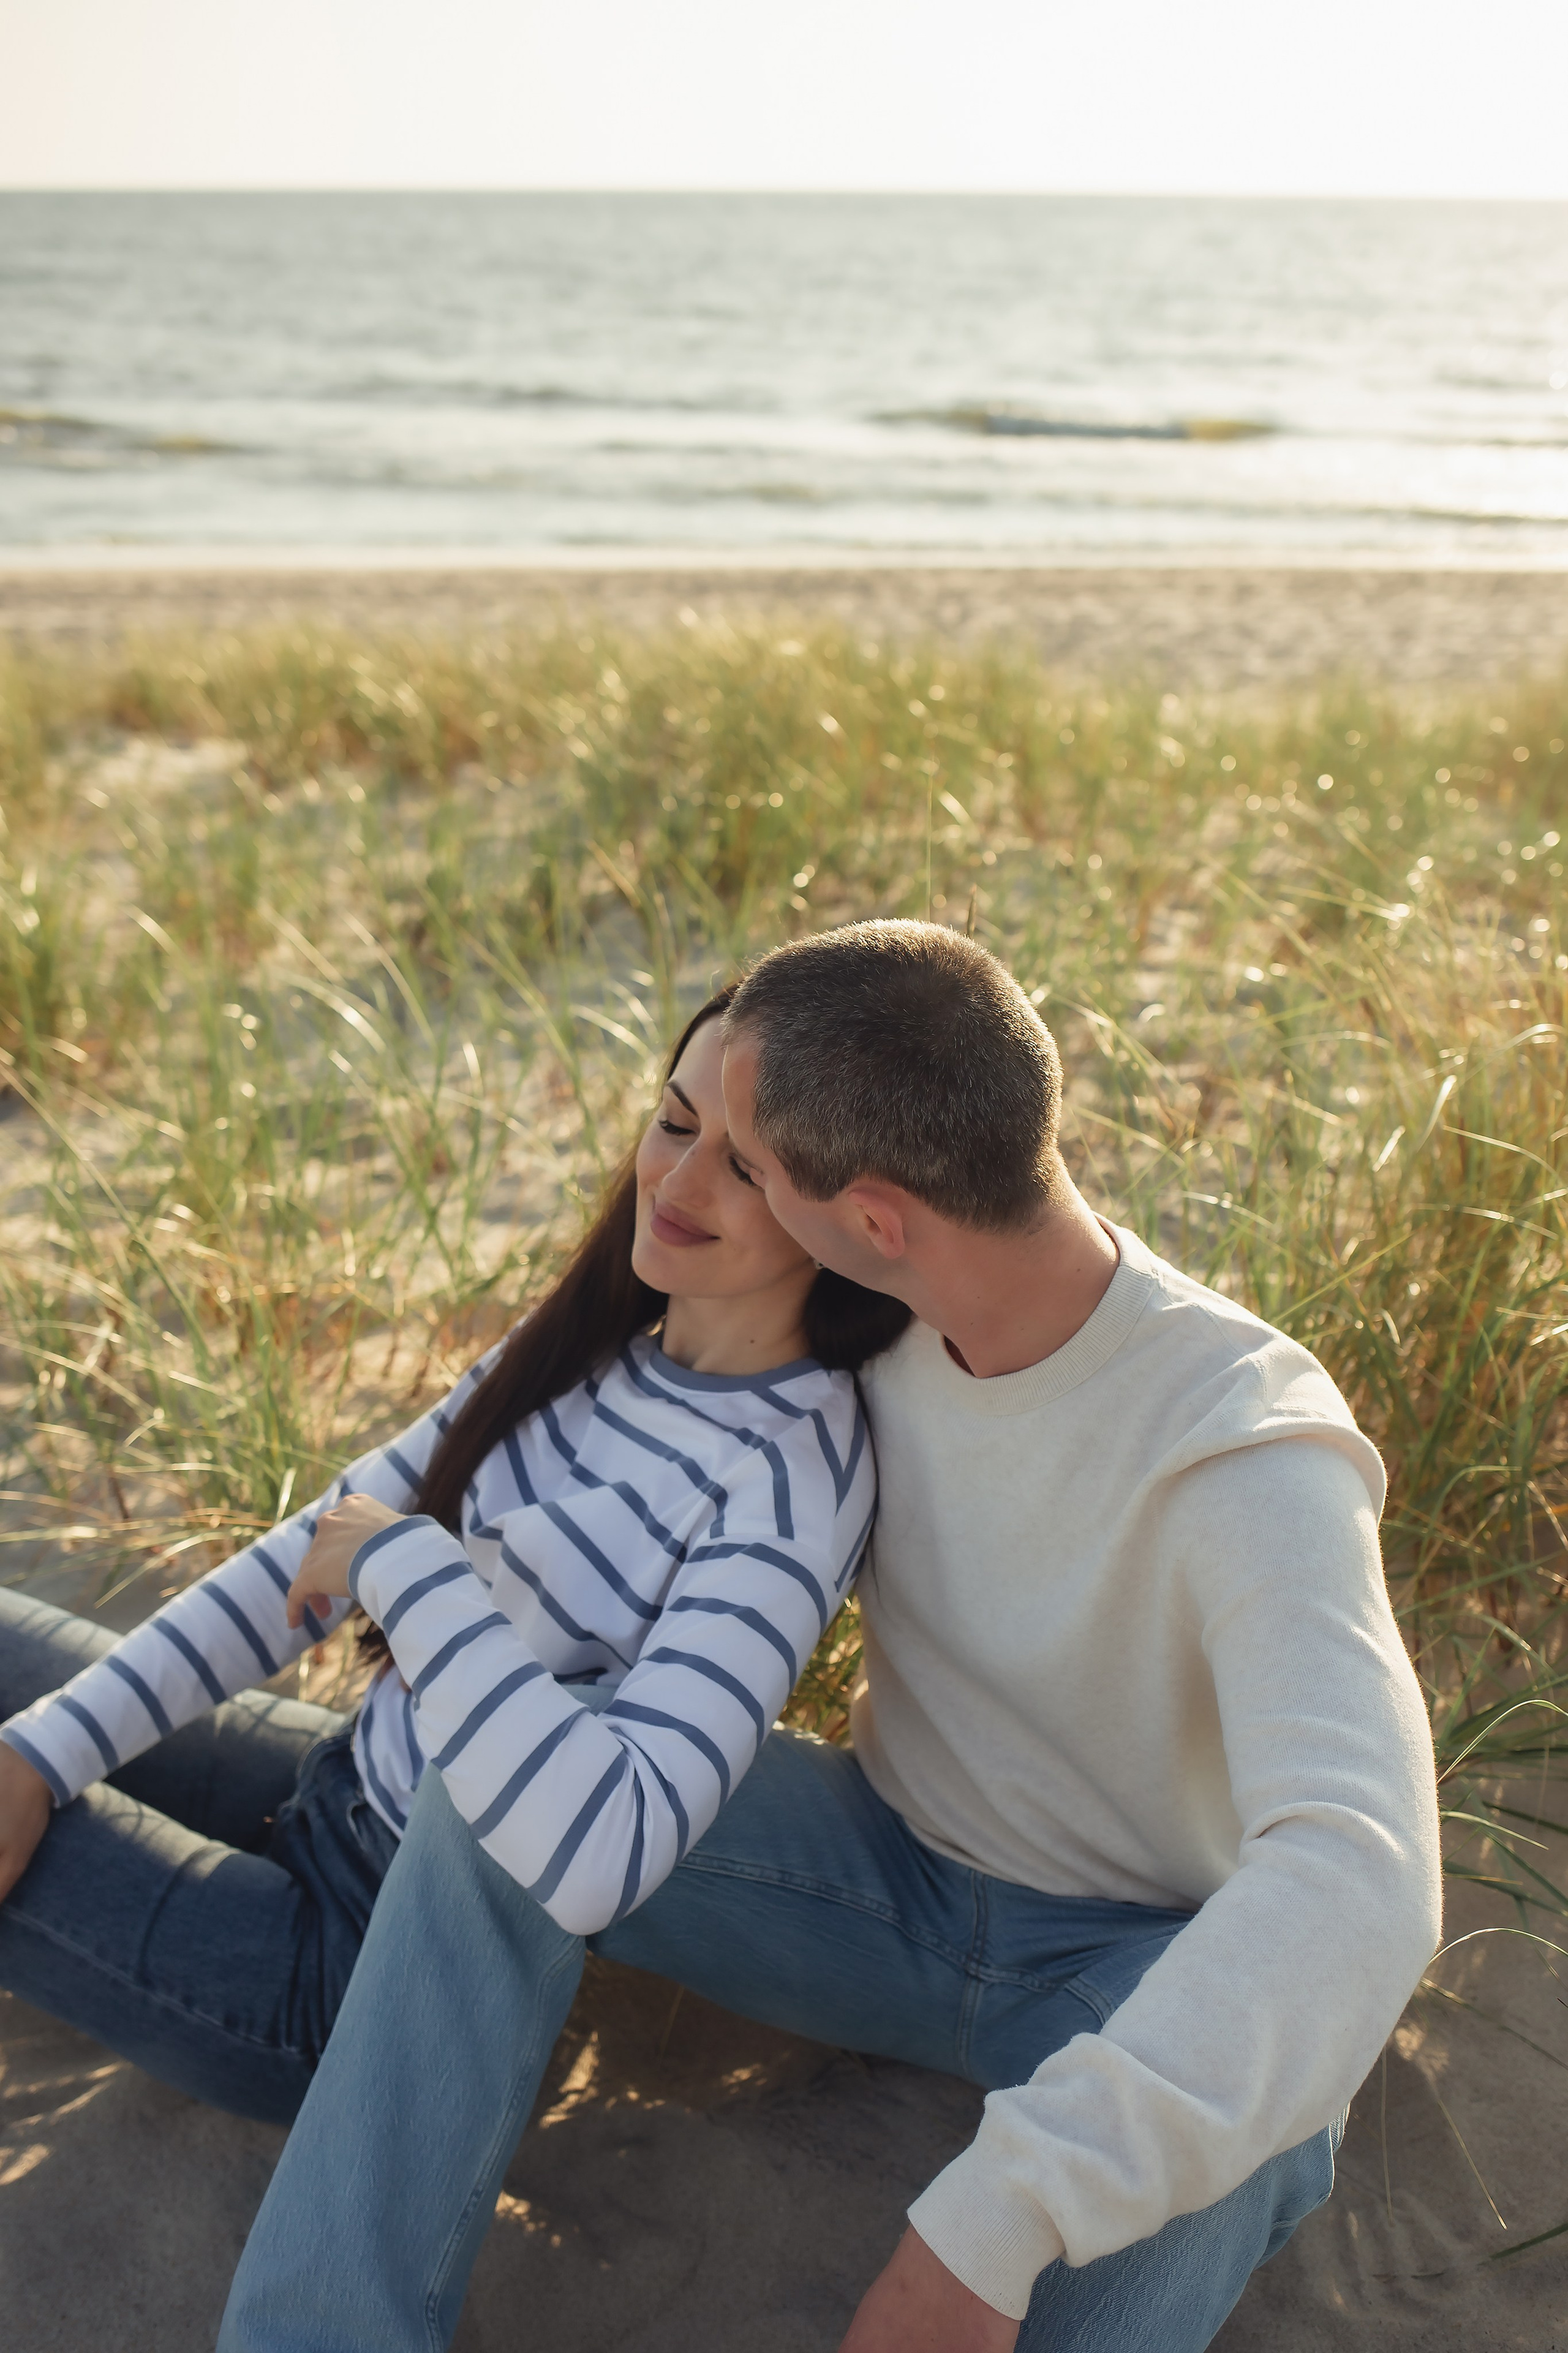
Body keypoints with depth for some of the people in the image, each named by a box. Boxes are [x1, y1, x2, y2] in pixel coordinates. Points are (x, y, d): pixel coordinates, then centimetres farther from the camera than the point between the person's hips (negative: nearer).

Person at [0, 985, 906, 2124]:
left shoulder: (792, 1476, -27)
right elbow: (325, 1544, 1)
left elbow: (599, 1856, -38)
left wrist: (407, 1565, -29)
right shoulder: (589, 1345, -3)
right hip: (347, 1795, 7)